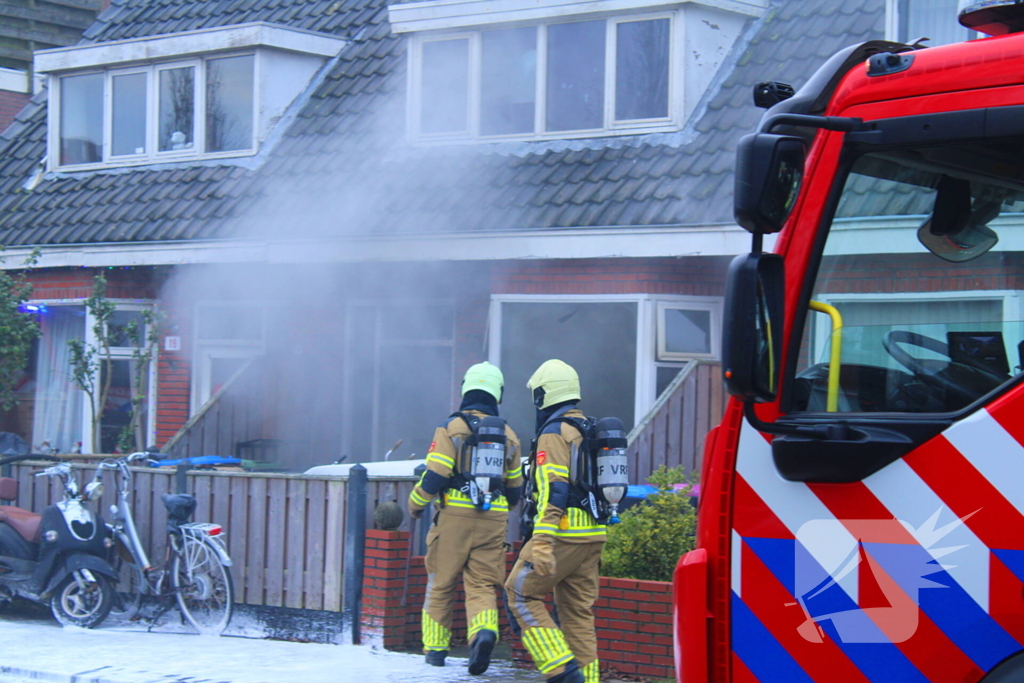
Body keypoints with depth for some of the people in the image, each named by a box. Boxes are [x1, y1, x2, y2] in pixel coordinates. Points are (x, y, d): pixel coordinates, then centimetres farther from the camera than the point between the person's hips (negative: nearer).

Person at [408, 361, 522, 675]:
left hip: (455, 517, -2)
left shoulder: (451, 428, -3)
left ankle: (435, 647, 16)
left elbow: (434, 475, -10)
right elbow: (515, 486, 18)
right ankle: (484, 630, -24)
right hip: (493, 521, 2)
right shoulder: (507, 434, 9)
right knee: (483, 584, 4)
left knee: (441, 584, 11)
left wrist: (416, 503, 8)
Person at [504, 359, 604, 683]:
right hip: (593, 536, 9)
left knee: (520, 592, 0)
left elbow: (553, 490, -21)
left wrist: (541, 543, -26)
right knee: (578, 609, 10)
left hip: (563, 534, -8)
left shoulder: (554, 433, -10)